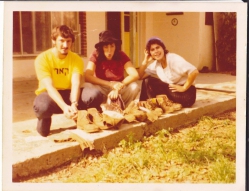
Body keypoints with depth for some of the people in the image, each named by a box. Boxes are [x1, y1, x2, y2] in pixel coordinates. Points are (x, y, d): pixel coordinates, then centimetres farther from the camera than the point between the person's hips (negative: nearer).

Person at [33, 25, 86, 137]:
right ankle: (44, 119, -1)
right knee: (43, 106, -40)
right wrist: (64, 106, -42)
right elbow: (49, 87, -26)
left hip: (69, 94, 3)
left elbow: (76, 84, -20)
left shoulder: (76, 59, -6)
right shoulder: (43, 58, -15)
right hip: (49, 94, -2)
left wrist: (74, 104, -41)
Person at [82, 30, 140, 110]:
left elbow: (135, 75, -19)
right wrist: (111, 84, -32)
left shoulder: (121, 55, -7)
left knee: (134, 87, -28)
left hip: (119, 90, 2)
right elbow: (87, 77, -25)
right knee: (91, 93, -35)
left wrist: (118, 87, -30)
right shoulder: (96, 55, -11)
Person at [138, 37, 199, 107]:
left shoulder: (174, 59, -20)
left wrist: (184, 88, -21)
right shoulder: (155, 63, 3)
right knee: (147, 80, -1)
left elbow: (194, 72, -30)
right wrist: (145, 61, -9)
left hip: (186, 93, -7)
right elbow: (140, 76, 2)